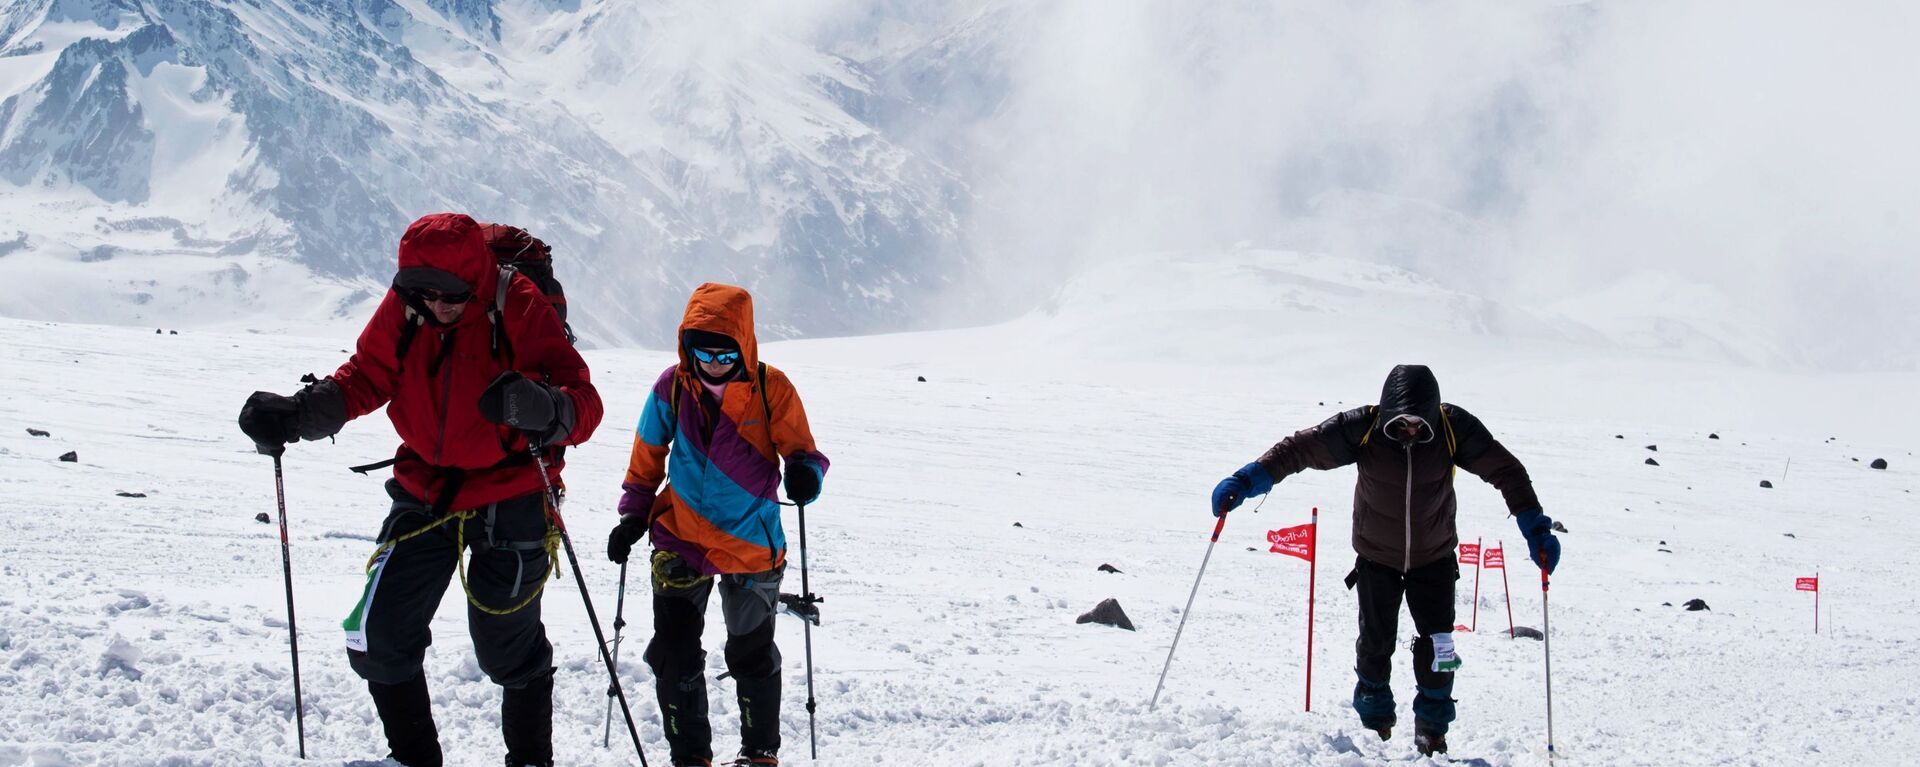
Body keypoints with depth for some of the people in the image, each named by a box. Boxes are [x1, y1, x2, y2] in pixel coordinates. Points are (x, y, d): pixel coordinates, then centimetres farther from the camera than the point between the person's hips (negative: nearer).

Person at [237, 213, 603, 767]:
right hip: (425, 493, 4)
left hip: (509, 500, -4)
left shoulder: (520, 309, -19)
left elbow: (585, 406, -25)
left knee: (508, 648, 9)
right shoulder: (404, 306, -8)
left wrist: (546, 411, -48)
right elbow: (366, 377, 2)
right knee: (377, 640, 0)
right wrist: (299, 414, -16)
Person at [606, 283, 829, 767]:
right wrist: (634, 513, 5)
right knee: (675, 656, 2)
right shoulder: (672, 387, -3)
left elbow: (801, 450, -6)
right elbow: (648, 456, 9)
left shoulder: (771, 388, -10)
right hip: (680, 543, 2)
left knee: (752, 657, 12)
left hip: (752, 544, -2)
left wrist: (806, 473, -28)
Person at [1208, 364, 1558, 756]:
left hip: (1433, 558, 0)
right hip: (1377, 558, 0)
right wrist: (1247, 481, -34)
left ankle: (1432, 729, 17)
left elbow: (1505, 470, -14)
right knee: (1375, 645, 10)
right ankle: (1374, 722, 33)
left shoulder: (1454, 428, -23)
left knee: (1438, 648, -2)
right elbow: (1300, 449, -23)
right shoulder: (1363, 428, -26)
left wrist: (1534, 527, -20)